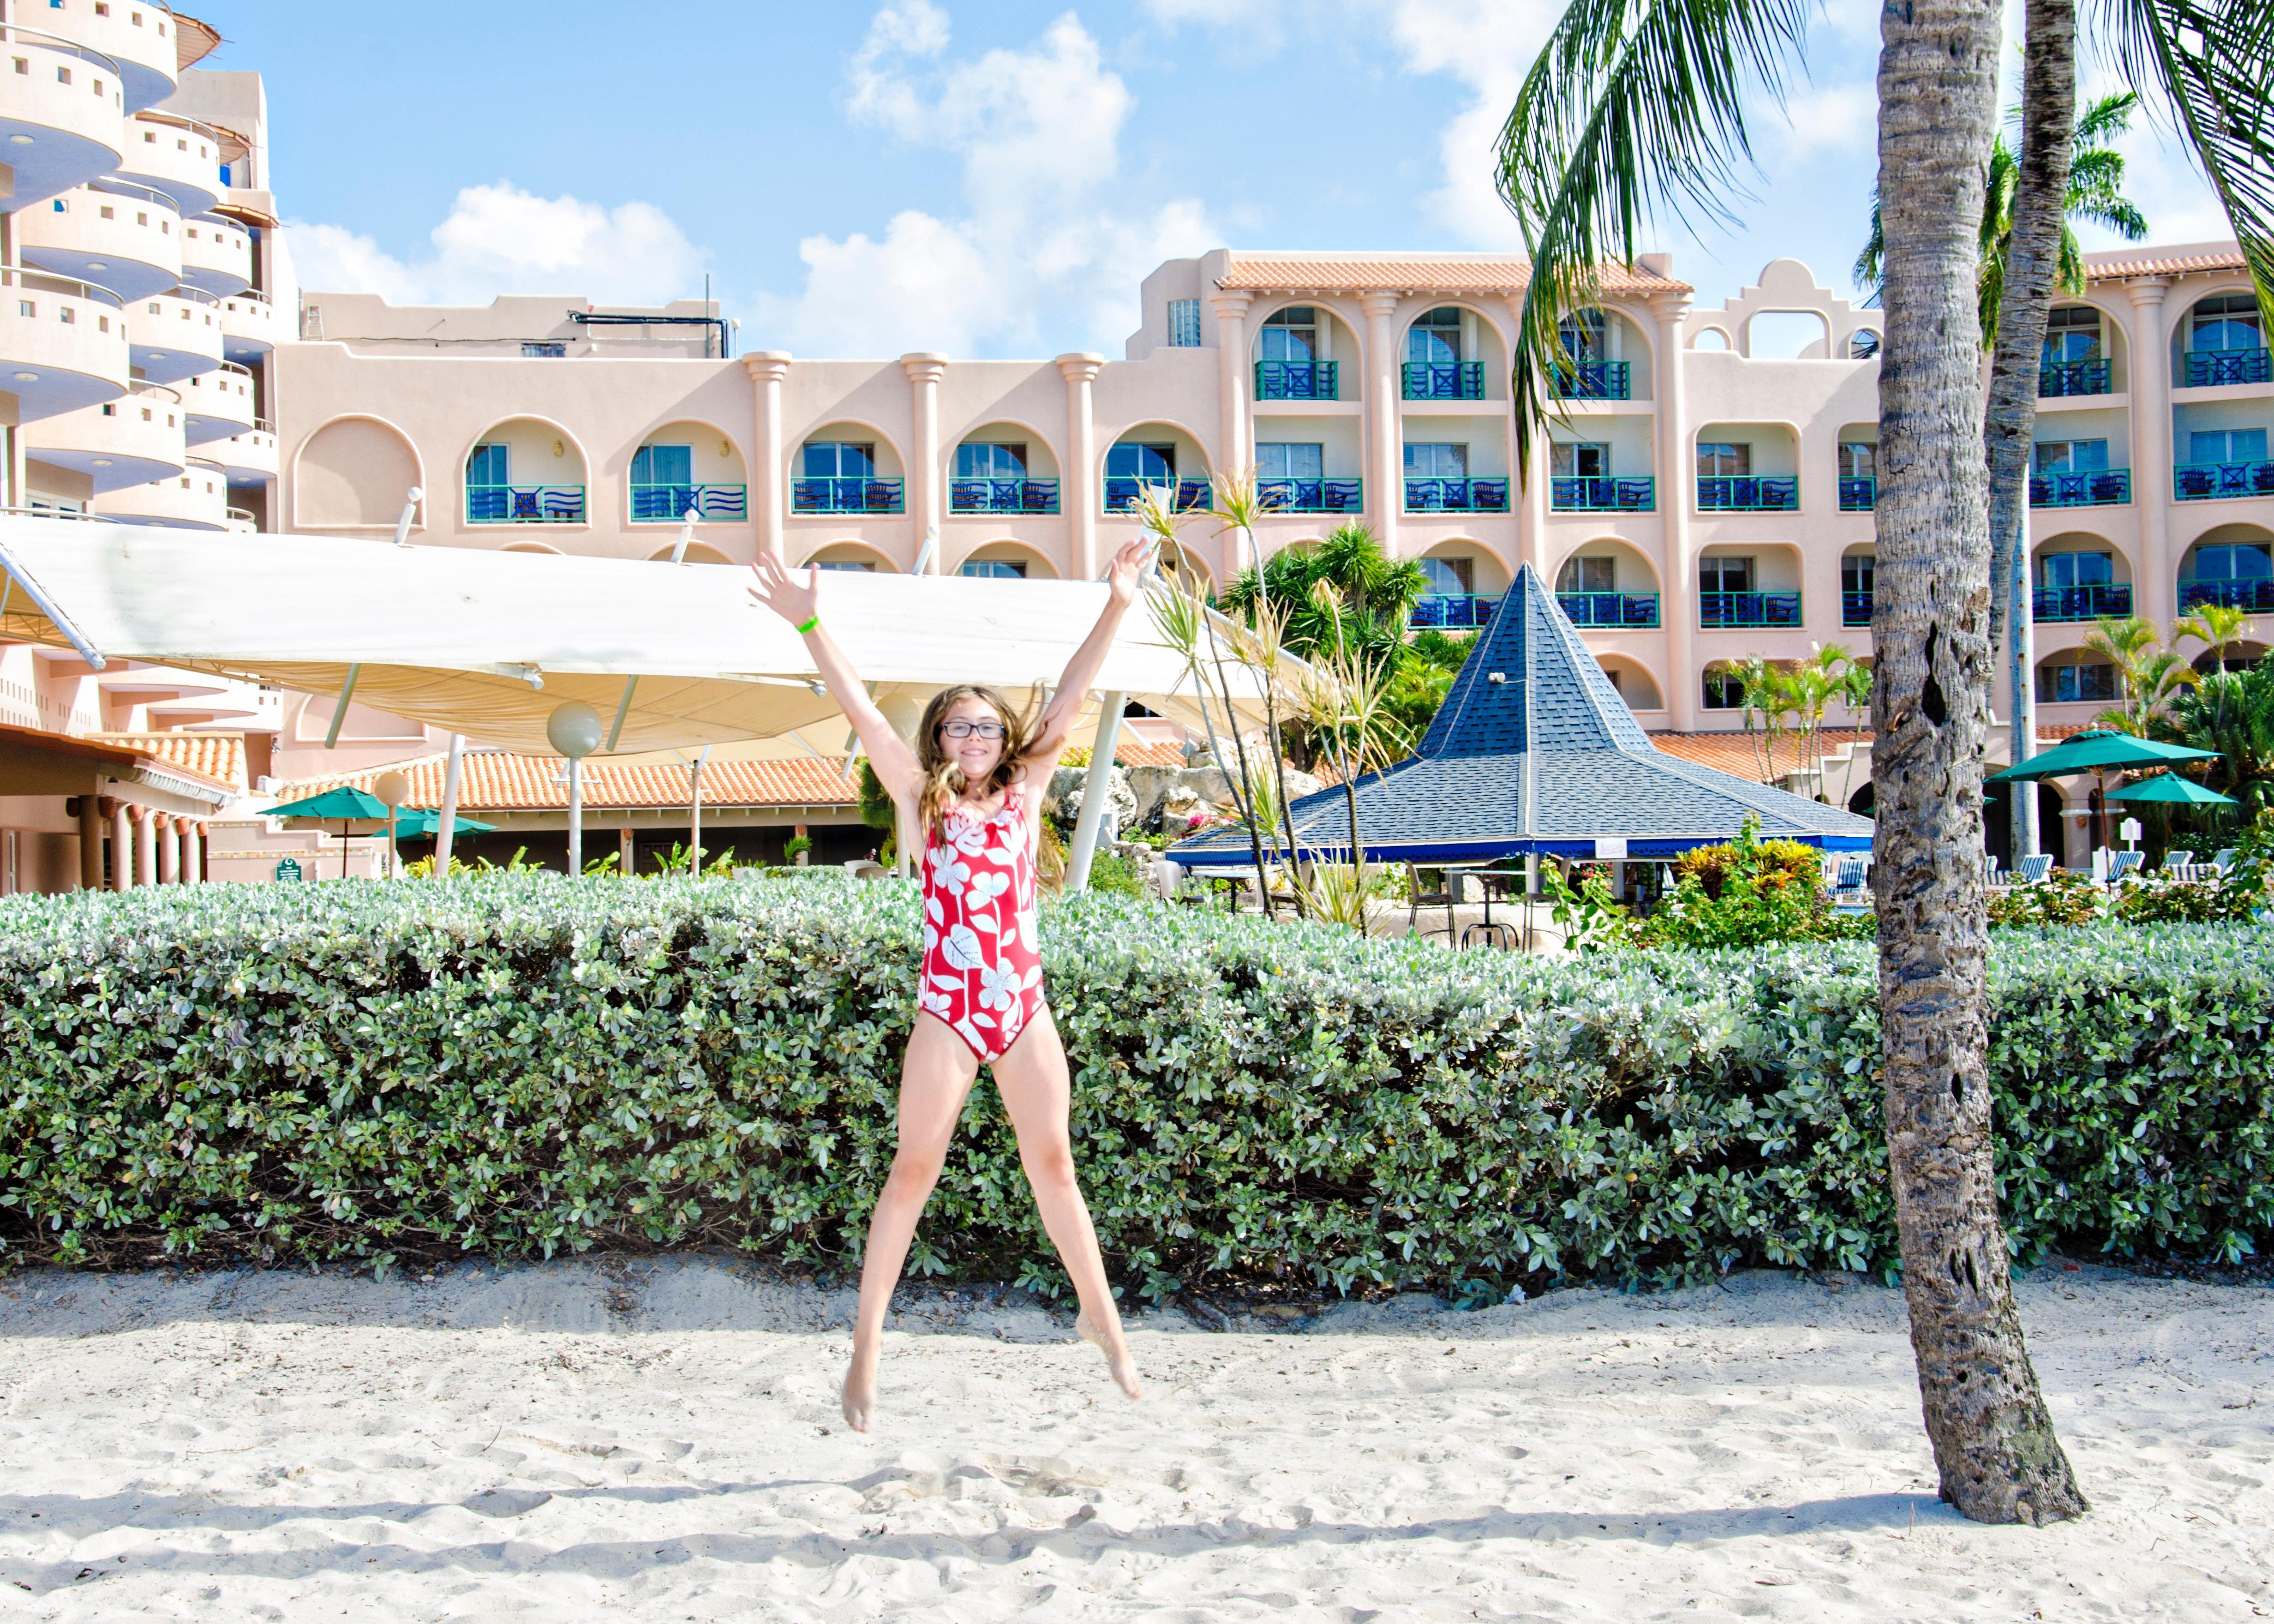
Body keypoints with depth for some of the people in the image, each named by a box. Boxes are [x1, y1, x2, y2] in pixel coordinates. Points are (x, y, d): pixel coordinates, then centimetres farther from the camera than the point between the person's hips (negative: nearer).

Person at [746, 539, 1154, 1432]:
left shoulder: (1024, 793, 7)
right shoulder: (924, 800, 2)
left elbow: (1068, 700, 4)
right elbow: (861, 712, -8)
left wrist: (1117, 608, 1)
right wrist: (810, 627, -17)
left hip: (1024, 1008, 3)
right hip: (947, 1012, -2)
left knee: (1052, 1166, 12)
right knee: (912, 1172, 0)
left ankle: (1099, 1313, 27)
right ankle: (865, 1348, 7)